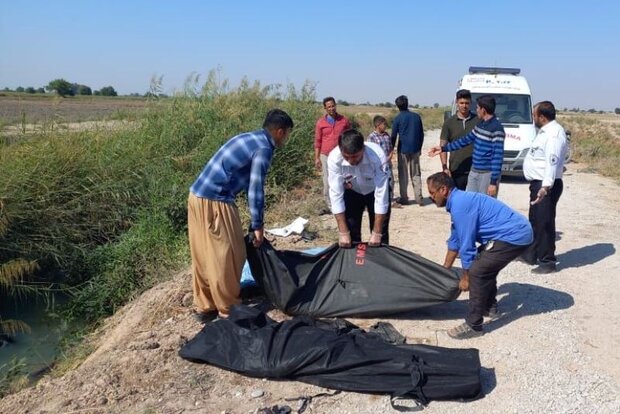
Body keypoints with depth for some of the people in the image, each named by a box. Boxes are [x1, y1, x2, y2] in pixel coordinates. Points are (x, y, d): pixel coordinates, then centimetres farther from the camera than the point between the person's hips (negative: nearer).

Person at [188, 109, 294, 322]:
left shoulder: (250, 138, 19)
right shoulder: (264, 148, -9)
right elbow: (255, 189, -12)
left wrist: (255, 221, 27)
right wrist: (257, 226, -3)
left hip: (198, 196, 10)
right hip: (214, 201, -10)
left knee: (203, 256, 16)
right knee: (227, 256, 4)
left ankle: (205, 307, 28)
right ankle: (228, 309, 17)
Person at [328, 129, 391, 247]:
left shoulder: (377, 156, -37)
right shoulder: (334, 158, -33)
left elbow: (381, 195, -34)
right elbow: (336, 194, -29)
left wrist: (376, 233, -32)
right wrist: (343, 232, -29)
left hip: (376, 190, -1)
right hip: (352, 191, 1)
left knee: (381, 233, -4)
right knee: (350, 232, -1)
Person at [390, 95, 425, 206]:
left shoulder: (398, 118, -5)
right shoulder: (416, 116, 5)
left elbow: (393, 136, -3)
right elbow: (421, 134, 10)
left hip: (403, 149, -3)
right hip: (415, 149, 3)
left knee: (403, 175, 6)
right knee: (416, 174, 9)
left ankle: (404, 198, 8)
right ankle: (419, 198, 4)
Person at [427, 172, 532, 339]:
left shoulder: (459, 206, -18)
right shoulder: (459, 200, 14)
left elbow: (466, 245, -15)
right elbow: (455, 240, 24)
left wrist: (466, 278, -3)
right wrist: (445, 270, 30)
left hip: (514, 236, -11)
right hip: (518, 231, 11)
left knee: (477, 272, -12)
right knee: (484, 264, 25)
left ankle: (473, 326, -3)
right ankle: (490, 307, 38)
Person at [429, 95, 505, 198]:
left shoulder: (497, 129, -17)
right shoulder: (480, 124, 10)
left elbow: (498, 156, -20)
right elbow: (466, 140, 21)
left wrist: (494, 181, -22)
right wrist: (443, 148, 21)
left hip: (487, 174, -9)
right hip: (474, 172, 9)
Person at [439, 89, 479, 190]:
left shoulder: (478, 120, 3)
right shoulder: (449, 122, 4)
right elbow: (443, 146, 2)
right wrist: (445, 167, -9)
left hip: (475, 171, 0)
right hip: (455, 171, 0)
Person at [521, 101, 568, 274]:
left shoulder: (554, 133, -18)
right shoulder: (545, 131, 14)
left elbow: (553, 161, -28)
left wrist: (546, 187, -36)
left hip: (546, 185, -11)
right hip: (538, 183, 11)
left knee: (544, 223, -4)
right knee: (534, 221, 19)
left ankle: (547, 261, 6)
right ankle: (530, 254, 33)